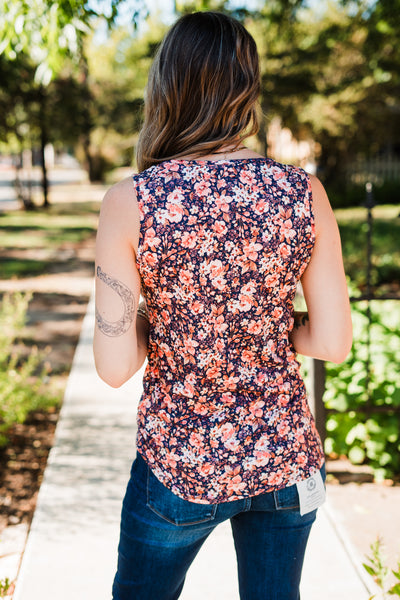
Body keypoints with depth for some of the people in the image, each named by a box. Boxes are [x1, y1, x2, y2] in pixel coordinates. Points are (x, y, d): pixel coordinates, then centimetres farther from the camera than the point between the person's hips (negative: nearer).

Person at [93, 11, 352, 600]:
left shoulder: (131, 203, -17)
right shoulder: (303, 193, -11)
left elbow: (115, 366, -15)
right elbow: (334, 342, -7)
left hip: (180, 466, -2)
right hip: (287, 460, 2)